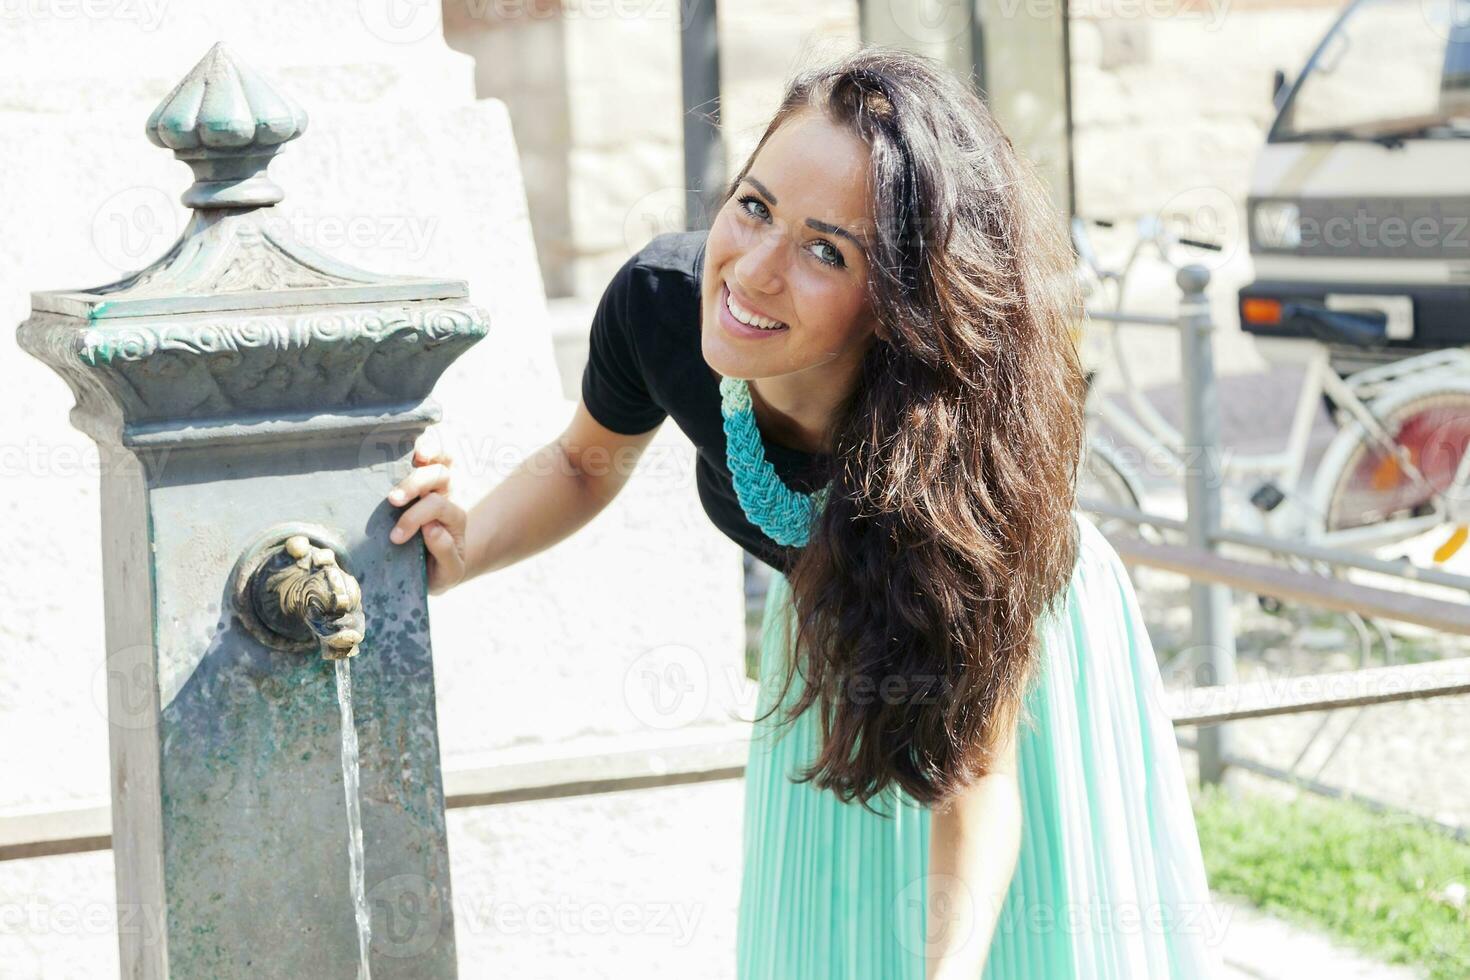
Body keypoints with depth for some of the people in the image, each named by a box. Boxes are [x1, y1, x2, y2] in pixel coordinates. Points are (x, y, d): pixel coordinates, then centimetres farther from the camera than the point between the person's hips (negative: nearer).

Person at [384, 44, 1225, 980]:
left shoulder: (958, 440, -42)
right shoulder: (660, 300, -30)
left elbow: (975, 767, -34)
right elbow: (586, 463, -6)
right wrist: (461, 548, -23)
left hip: (1007, 637, -3)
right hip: (830, 638, 4)